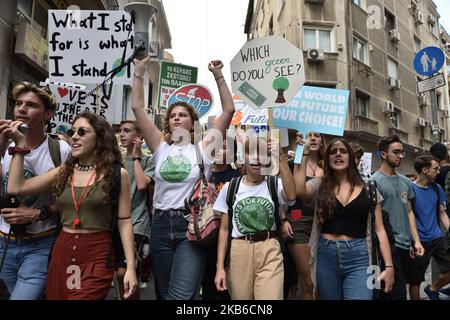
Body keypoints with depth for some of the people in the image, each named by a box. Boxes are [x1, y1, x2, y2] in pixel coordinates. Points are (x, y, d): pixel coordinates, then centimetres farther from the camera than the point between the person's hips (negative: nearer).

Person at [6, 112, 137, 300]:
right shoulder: (64, 171, 8)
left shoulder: (117, 174, -5)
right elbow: (15, 188, 3)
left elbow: (124, 221, -6)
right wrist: (20, 144, 4)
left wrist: (130, 267, -11)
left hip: (98, 256, -5)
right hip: (62, 252, 5)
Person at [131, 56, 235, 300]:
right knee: (164, 294, 17)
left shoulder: (202, 148, 1)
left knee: (182, 295, -17)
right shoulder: (161, 148, 7)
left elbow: (229, 110, -4)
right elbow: (138, 108, 4)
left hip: (192, 225, -3)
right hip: (161, 226, 4)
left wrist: (218, 76, -6)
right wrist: (139, 72, 1)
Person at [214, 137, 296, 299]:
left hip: (269, 251, -1)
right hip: (238, 252, 2)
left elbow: (291, 196, -25)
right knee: (240, 296, 13)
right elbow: (224, 229, 3)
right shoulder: (230, 187, 2)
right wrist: (220, 266, -2)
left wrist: (281, 157, -30)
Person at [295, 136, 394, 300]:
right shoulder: (319, 185, 4)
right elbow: (298, 190, -19)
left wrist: (389, 266, -1)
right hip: (326, 257, 1)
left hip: (359, 257, 0)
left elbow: (379, 229, 6)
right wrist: (304, 152, -11)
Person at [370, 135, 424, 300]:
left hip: (406, 245, 7)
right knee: (398, 294, -3)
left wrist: (416, 241, 8)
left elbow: (409, 212, 15)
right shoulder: (374, 181, -10)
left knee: (399, 289, 16)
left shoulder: (406, 182, 11)